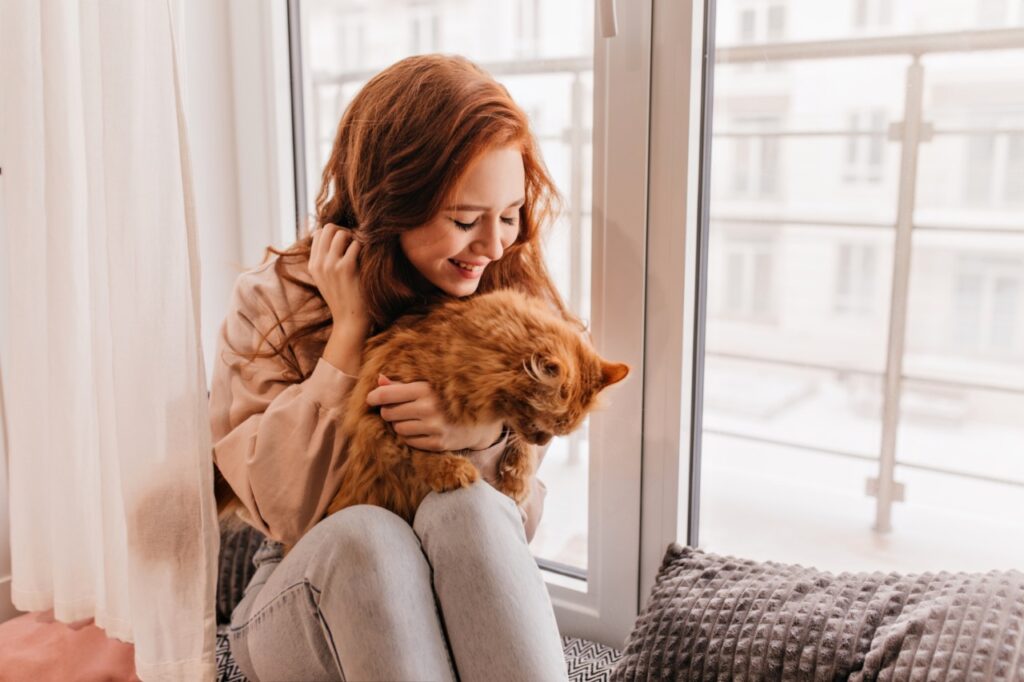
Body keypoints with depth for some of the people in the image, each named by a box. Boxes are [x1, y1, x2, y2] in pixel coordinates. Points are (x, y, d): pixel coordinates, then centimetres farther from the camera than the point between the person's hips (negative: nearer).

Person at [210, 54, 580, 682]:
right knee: (363, 534, -34)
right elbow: (287, 511, -13)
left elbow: (515, 516, -1)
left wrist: (486, 433, -24)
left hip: (460, 602, 1)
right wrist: (348, 330, -17)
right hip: (314, 596, 0)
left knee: (466, 510, -32)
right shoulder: (273, 302, -5)